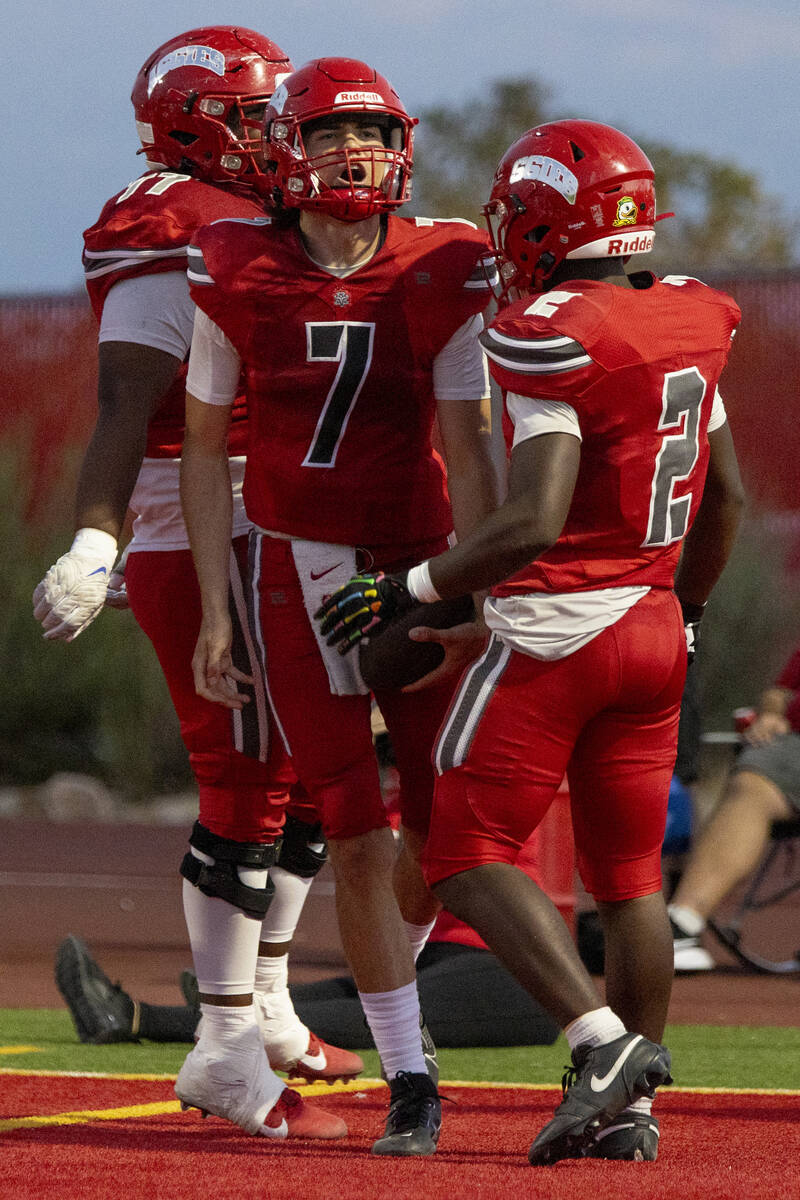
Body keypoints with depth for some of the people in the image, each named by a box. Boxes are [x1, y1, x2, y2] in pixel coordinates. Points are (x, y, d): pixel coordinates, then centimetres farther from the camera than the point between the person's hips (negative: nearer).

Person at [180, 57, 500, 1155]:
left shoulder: (440, 276, -5)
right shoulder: (239, 279, -5)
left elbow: (468, 453, -5)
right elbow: (204, 449, 2)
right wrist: (216, 610, -3)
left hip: (419, 566, 1)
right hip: (301, 571, -1)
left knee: (437, 826, 3)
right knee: (356, 837, -5)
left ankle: (385, 977, 34)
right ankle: (408, 1082, 1)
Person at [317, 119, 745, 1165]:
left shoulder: (553, 341, -17)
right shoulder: (684, 324, 7)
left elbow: (533, 523, -24)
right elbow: (727, 498, 16)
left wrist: (411, 588, -14)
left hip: (554, 628, -7)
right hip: (653, 627, 8)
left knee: (472, 854, -3)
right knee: (629, 872, 13)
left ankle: (602, 1038, -18)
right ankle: (630, 1105, 14)